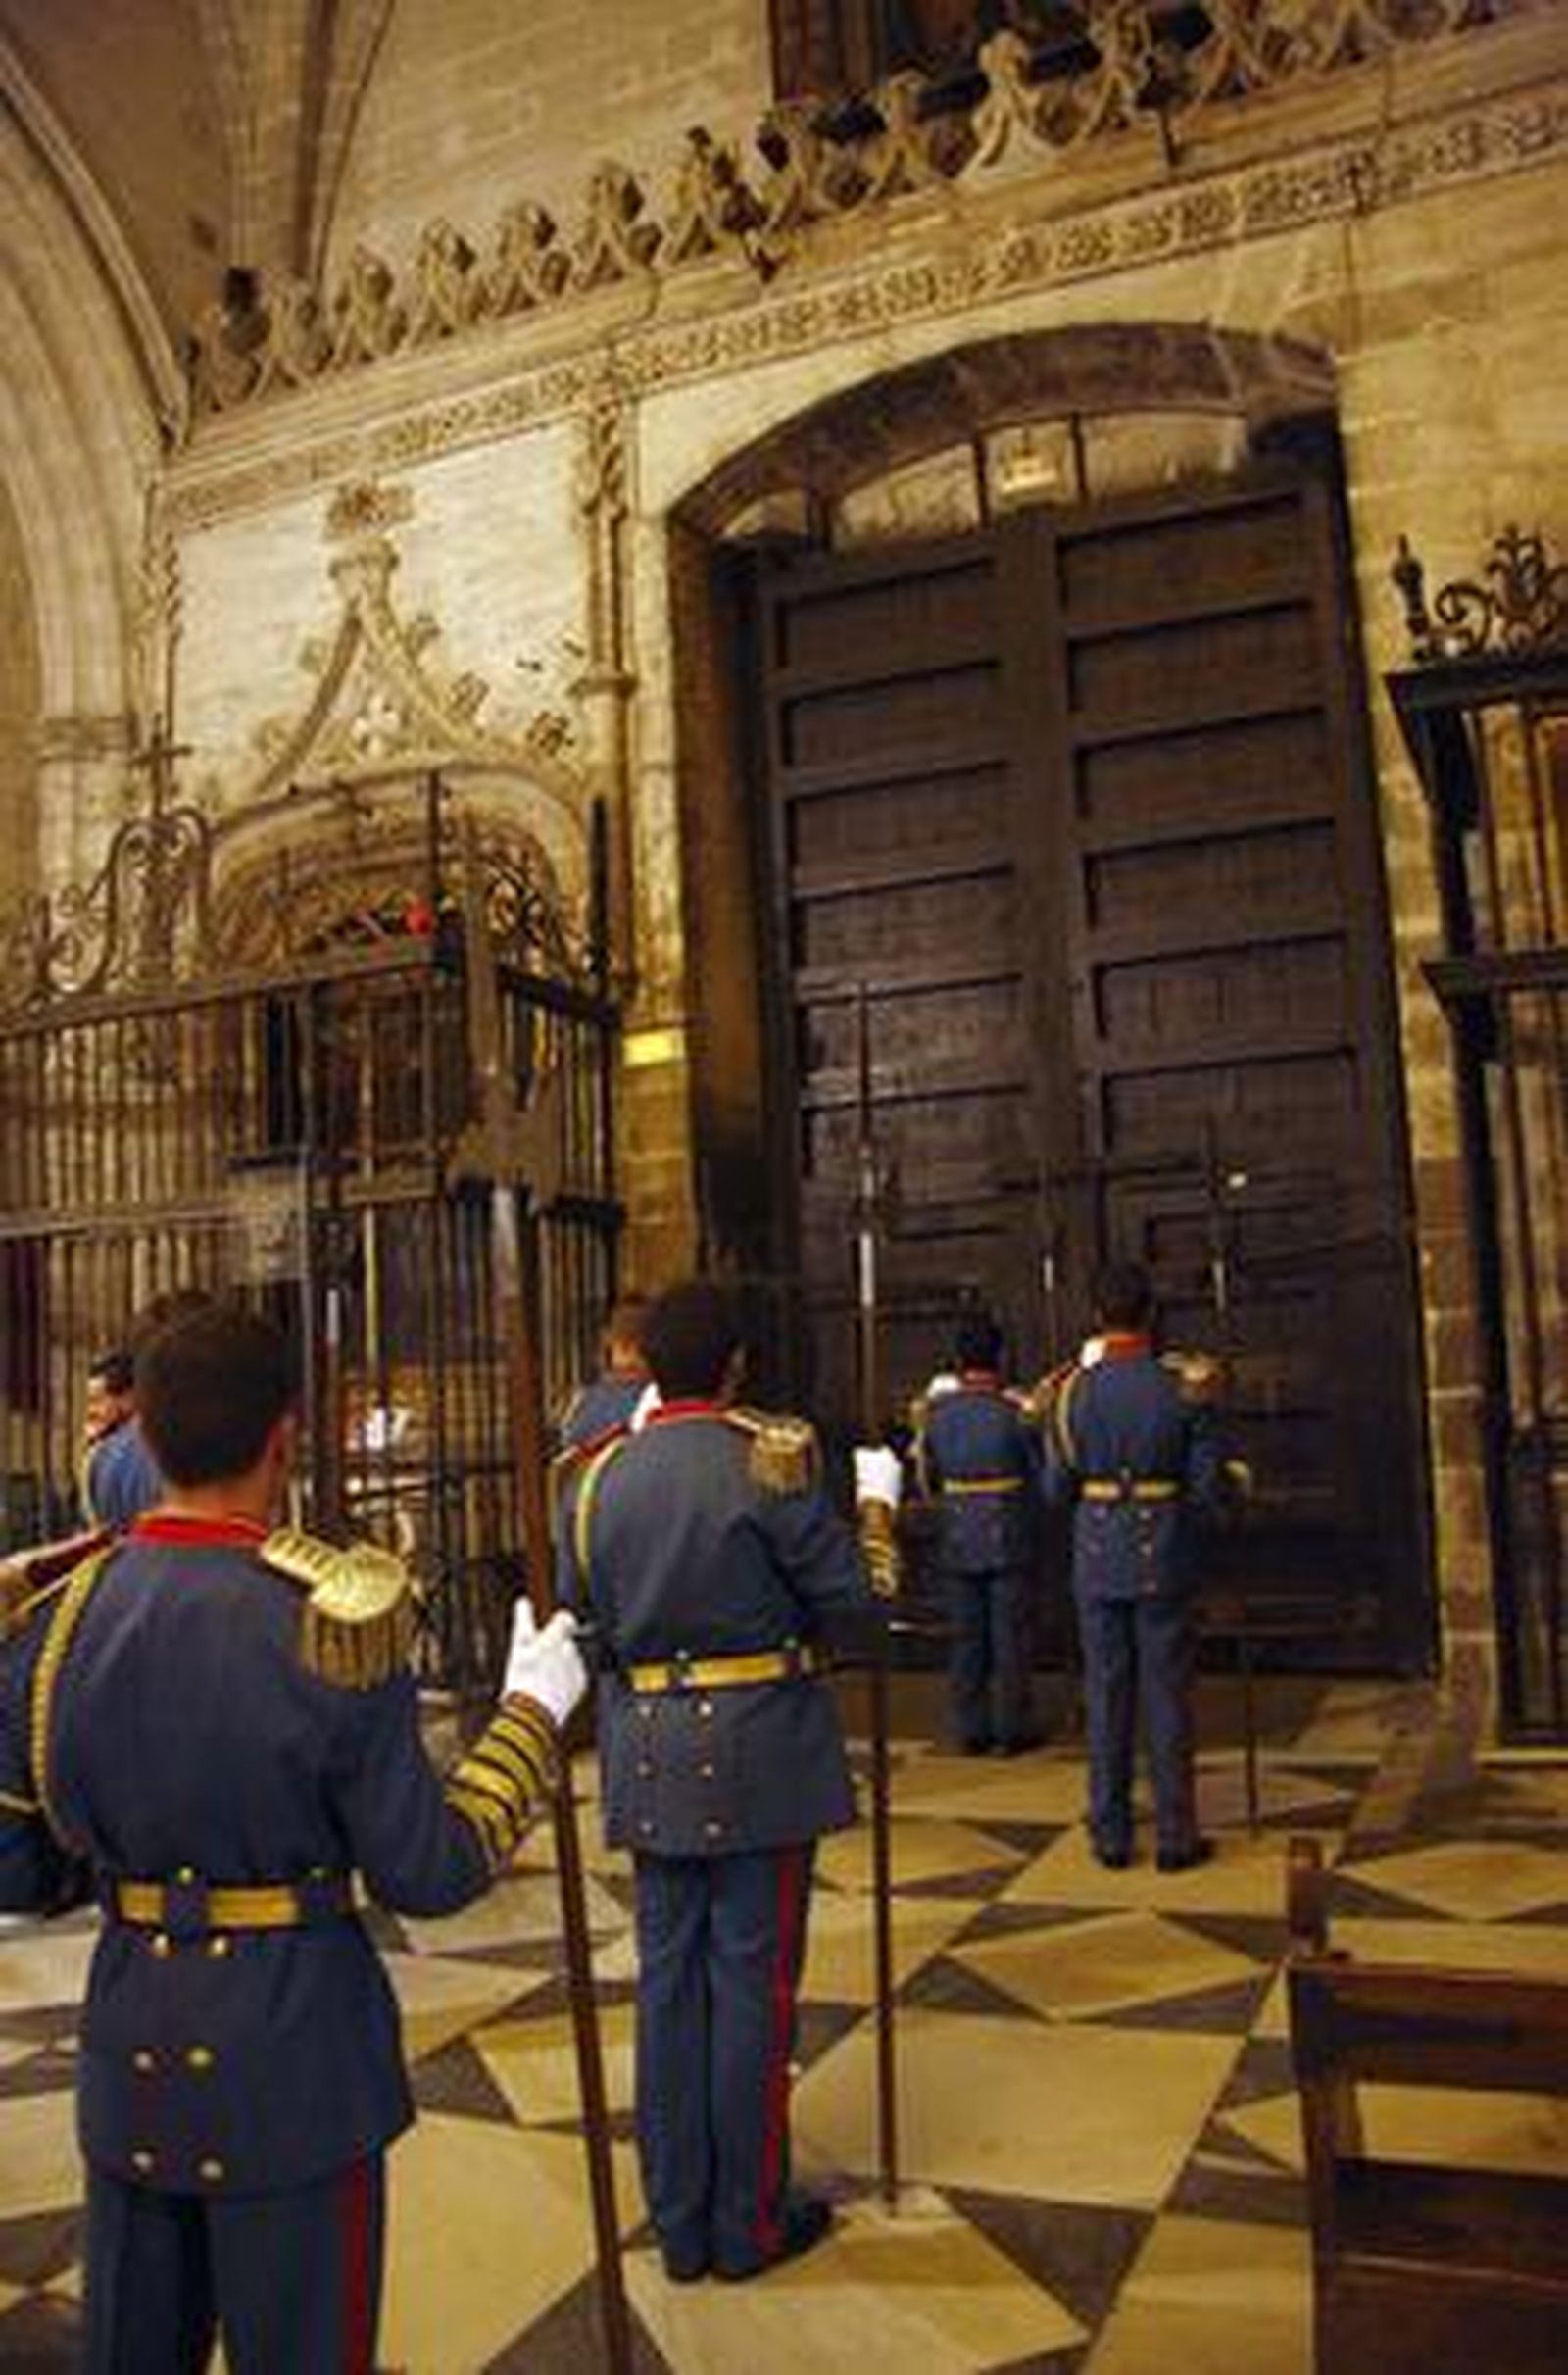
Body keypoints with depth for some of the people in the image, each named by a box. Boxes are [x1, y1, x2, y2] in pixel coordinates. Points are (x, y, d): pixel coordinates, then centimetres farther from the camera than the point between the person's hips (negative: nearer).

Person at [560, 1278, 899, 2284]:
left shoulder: (604, 1474, 3)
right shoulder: (772, 1455, -13)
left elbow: (574, 1611, 9)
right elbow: (856, 1591, -10)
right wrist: (877, 1499, 5)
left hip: (647, 1754, 5)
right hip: (757, 1749, -5)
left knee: (669, 1980, 13)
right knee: (753, 1982, 7)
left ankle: (680, 2223, 26)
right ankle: (749, 2224, 20)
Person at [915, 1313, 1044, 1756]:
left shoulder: (935, 1411, -3)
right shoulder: (1015, 1409, -13)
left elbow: (927, 1477, 6)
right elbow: (1041, 1471, -6)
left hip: (956, 1541, 3)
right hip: (1010, 1539, -3)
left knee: (966, 1637, 11)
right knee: (1010, 1636, 7)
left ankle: (970, 1730, 17)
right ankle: (1011, 1728, 13)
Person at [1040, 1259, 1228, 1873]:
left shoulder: (1072, 1391, -5)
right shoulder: (1185, 1388, -7)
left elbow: (1056, 1488, -1)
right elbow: (1210, 1488, -6)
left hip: (1098, 1559, 1)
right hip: (1164, 1561, -1)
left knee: (1106, 1696, 9)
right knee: (1167, 1697, 7)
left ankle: (1111, 1836, 16)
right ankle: (1175, 1837, 14)